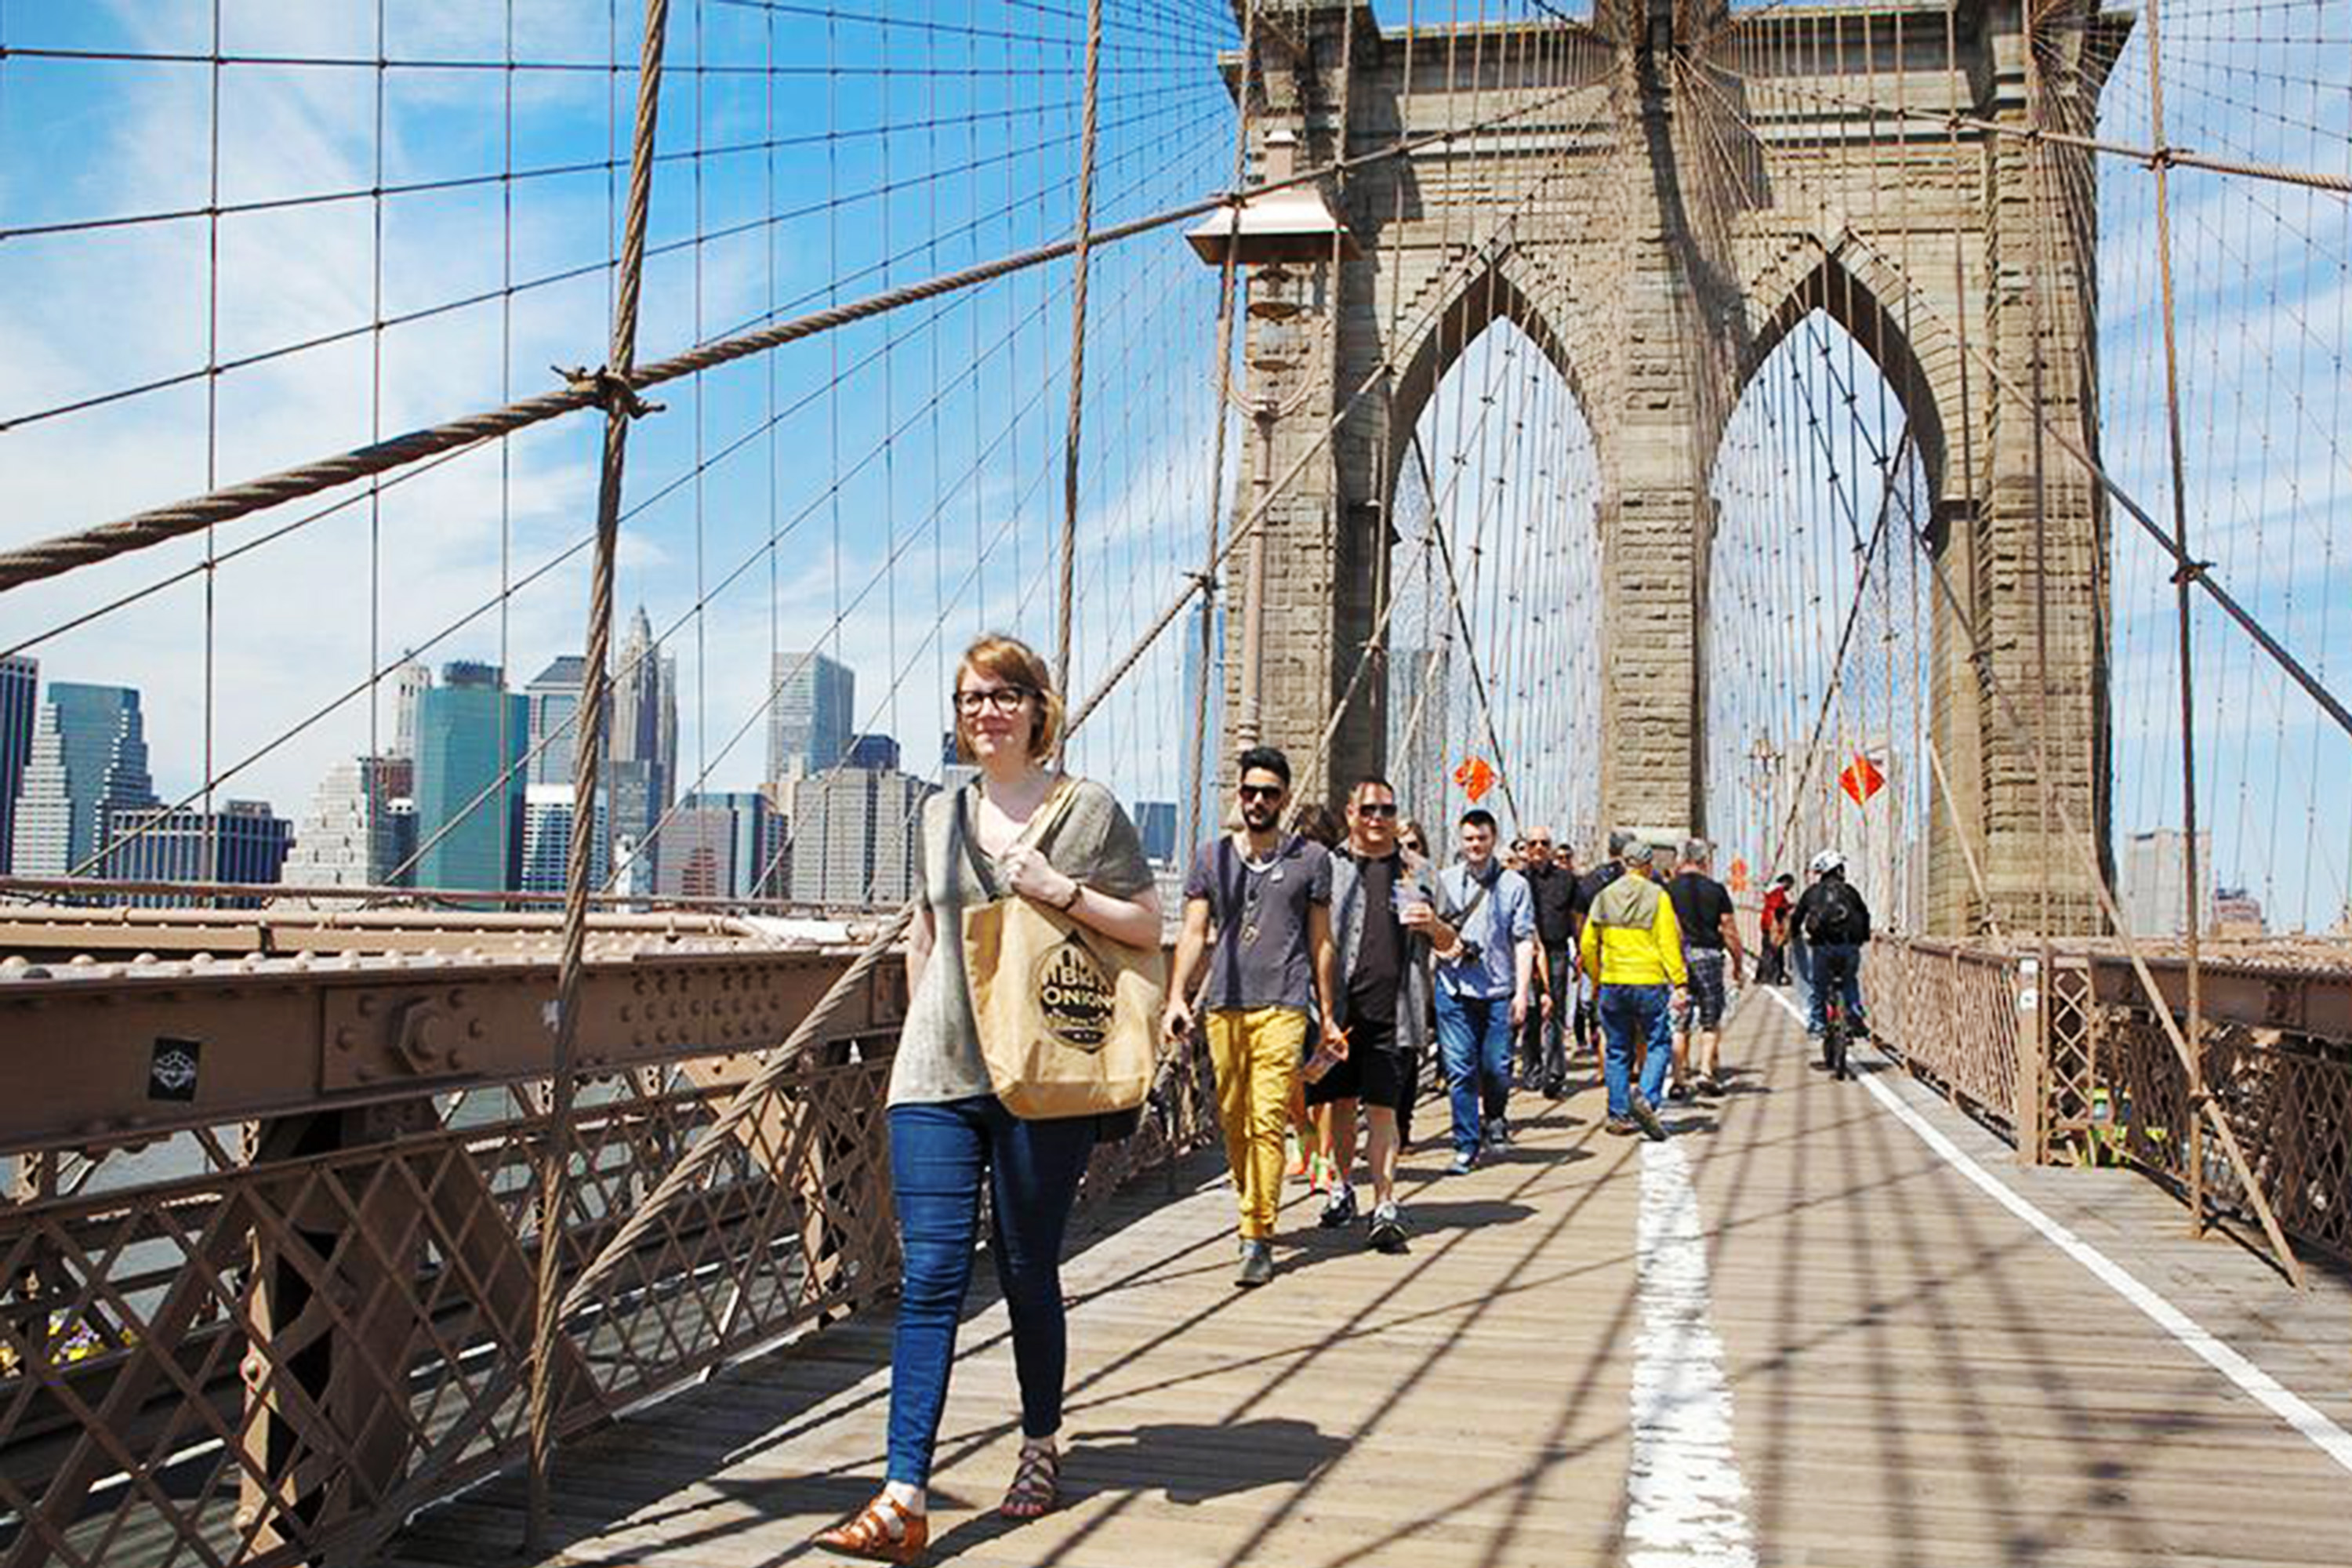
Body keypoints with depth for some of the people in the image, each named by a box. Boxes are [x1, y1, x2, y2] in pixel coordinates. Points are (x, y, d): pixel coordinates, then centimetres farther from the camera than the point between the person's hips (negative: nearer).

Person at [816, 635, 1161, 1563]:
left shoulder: (1088, 809, 1)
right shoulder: (942, 814, 13)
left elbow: (1147, 927, 0)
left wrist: (1063, 891, -14)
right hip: (935, 1077, 3)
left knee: (1028, 1274, 8)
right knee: (931, 1277, -5)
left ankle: (1041, 1451, 30)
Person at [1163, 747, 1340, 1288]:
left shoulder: (1311, 858, 7)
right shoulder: (1211, 856, 11)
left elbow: (1321, 941, 11)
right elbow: (1194, 933, 9)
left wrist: (1328, 1016, 10)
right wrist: (1177, 997, -3)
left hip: (1283, 1006, -3)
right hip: (1224, 1005, 3)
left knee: (1267, 1122, -11)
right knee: (1232, 1119, 7)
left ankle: (1258, 1239, -9)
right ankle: (1252, 1207, 28)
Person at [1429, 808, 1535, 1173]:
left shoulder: (1514, 885, 4)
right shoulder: (1445, 880, 9)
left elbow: (1524, 940, 1)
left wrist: (1521, 992, -6)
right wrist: (1439, 944, -6)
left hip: (1498, 990, -1)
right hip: (1454, 988, 1)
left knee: (1496, 1067, 1)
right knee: (1460, 1070, -1)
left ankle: (1495, 1117, 32)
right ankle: (1467, 1145, 8)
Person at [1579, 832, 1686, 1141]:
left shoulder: (1604, 897, 6)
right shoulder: (1657, 896, -4)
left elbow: (1588, 945, 8)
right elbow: (1669, 942, -8)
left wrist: (1597, 980, 19)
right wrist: (1679, 983, -8)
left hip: (1612, 983, 4)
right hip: (1649, 982, -3)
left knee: (1617, 1050, 10)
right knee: (1658, 1044, 5)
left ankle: (1619, 1114, 10)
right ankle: (1646, 1098, -15)